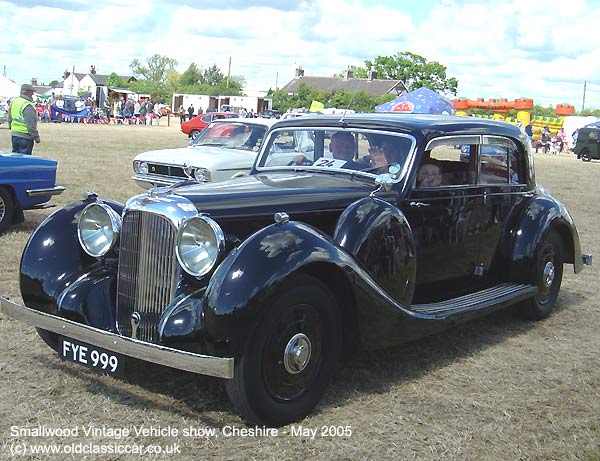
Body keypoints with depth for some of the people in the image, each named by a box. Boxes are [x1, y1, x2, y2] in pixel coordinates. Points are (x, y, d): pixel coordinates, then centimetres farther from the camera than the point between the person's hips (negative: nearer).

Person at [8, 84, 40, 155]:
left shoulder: (14, 102, 8)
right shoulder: (28, 106, -20)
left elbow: (10, 119, 18)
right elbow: (31, 125, -22)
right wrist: (36, 137, -14)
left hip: (14, 135, 9)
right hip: (25, 136, -9)